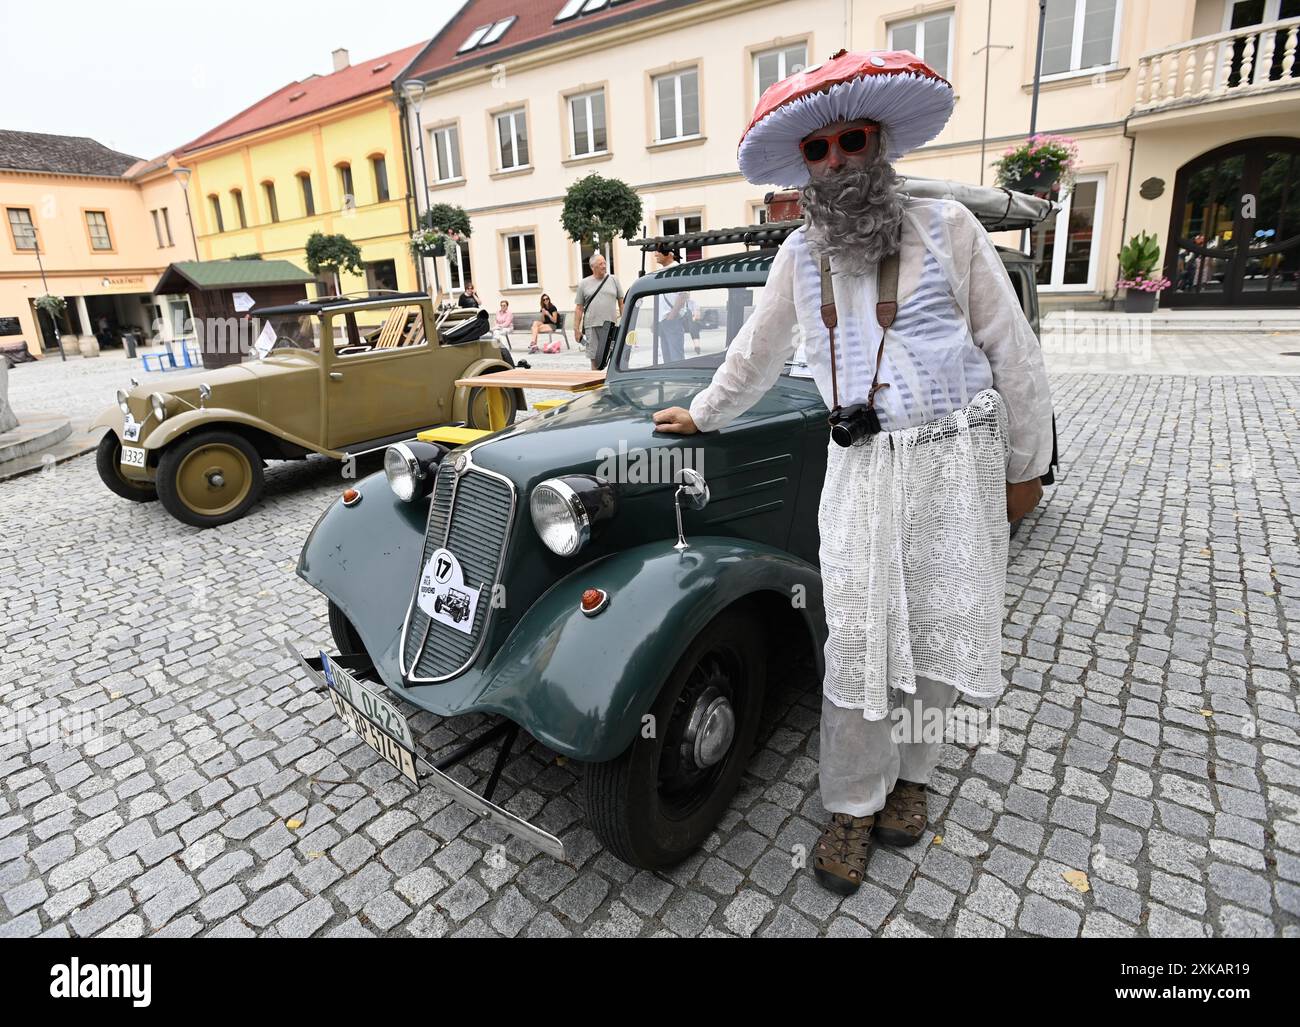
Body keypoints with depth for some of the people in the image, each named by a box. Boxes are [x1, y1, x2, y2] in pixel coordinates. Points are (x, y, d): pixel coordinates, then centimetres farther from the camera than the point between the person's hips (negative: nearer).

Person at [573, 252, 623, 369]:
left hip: (610, 325, 0)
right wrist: (576, 329, 1)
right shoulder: (584, 284, 6)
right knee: (594, 357, 3)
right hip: (591, 326, 0)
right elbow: (579, 308, 6)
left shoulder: (613, 280, 8)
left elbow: (621, 301, 11)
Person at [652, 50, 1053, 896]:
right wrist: (703, 416, 28)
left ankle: (909, 771, 30)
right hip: (860, 468, 2)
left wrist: (1026, 467, 3)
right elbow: (757, 355, 21)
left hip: (956, 458, -1)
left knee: (936, 629, 7)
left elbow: (1014, 354, 1)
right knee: (857, 642, 1)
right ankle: (853, 804, 18)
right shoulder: (800, 255, 9)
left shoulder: (947, 229, 0)